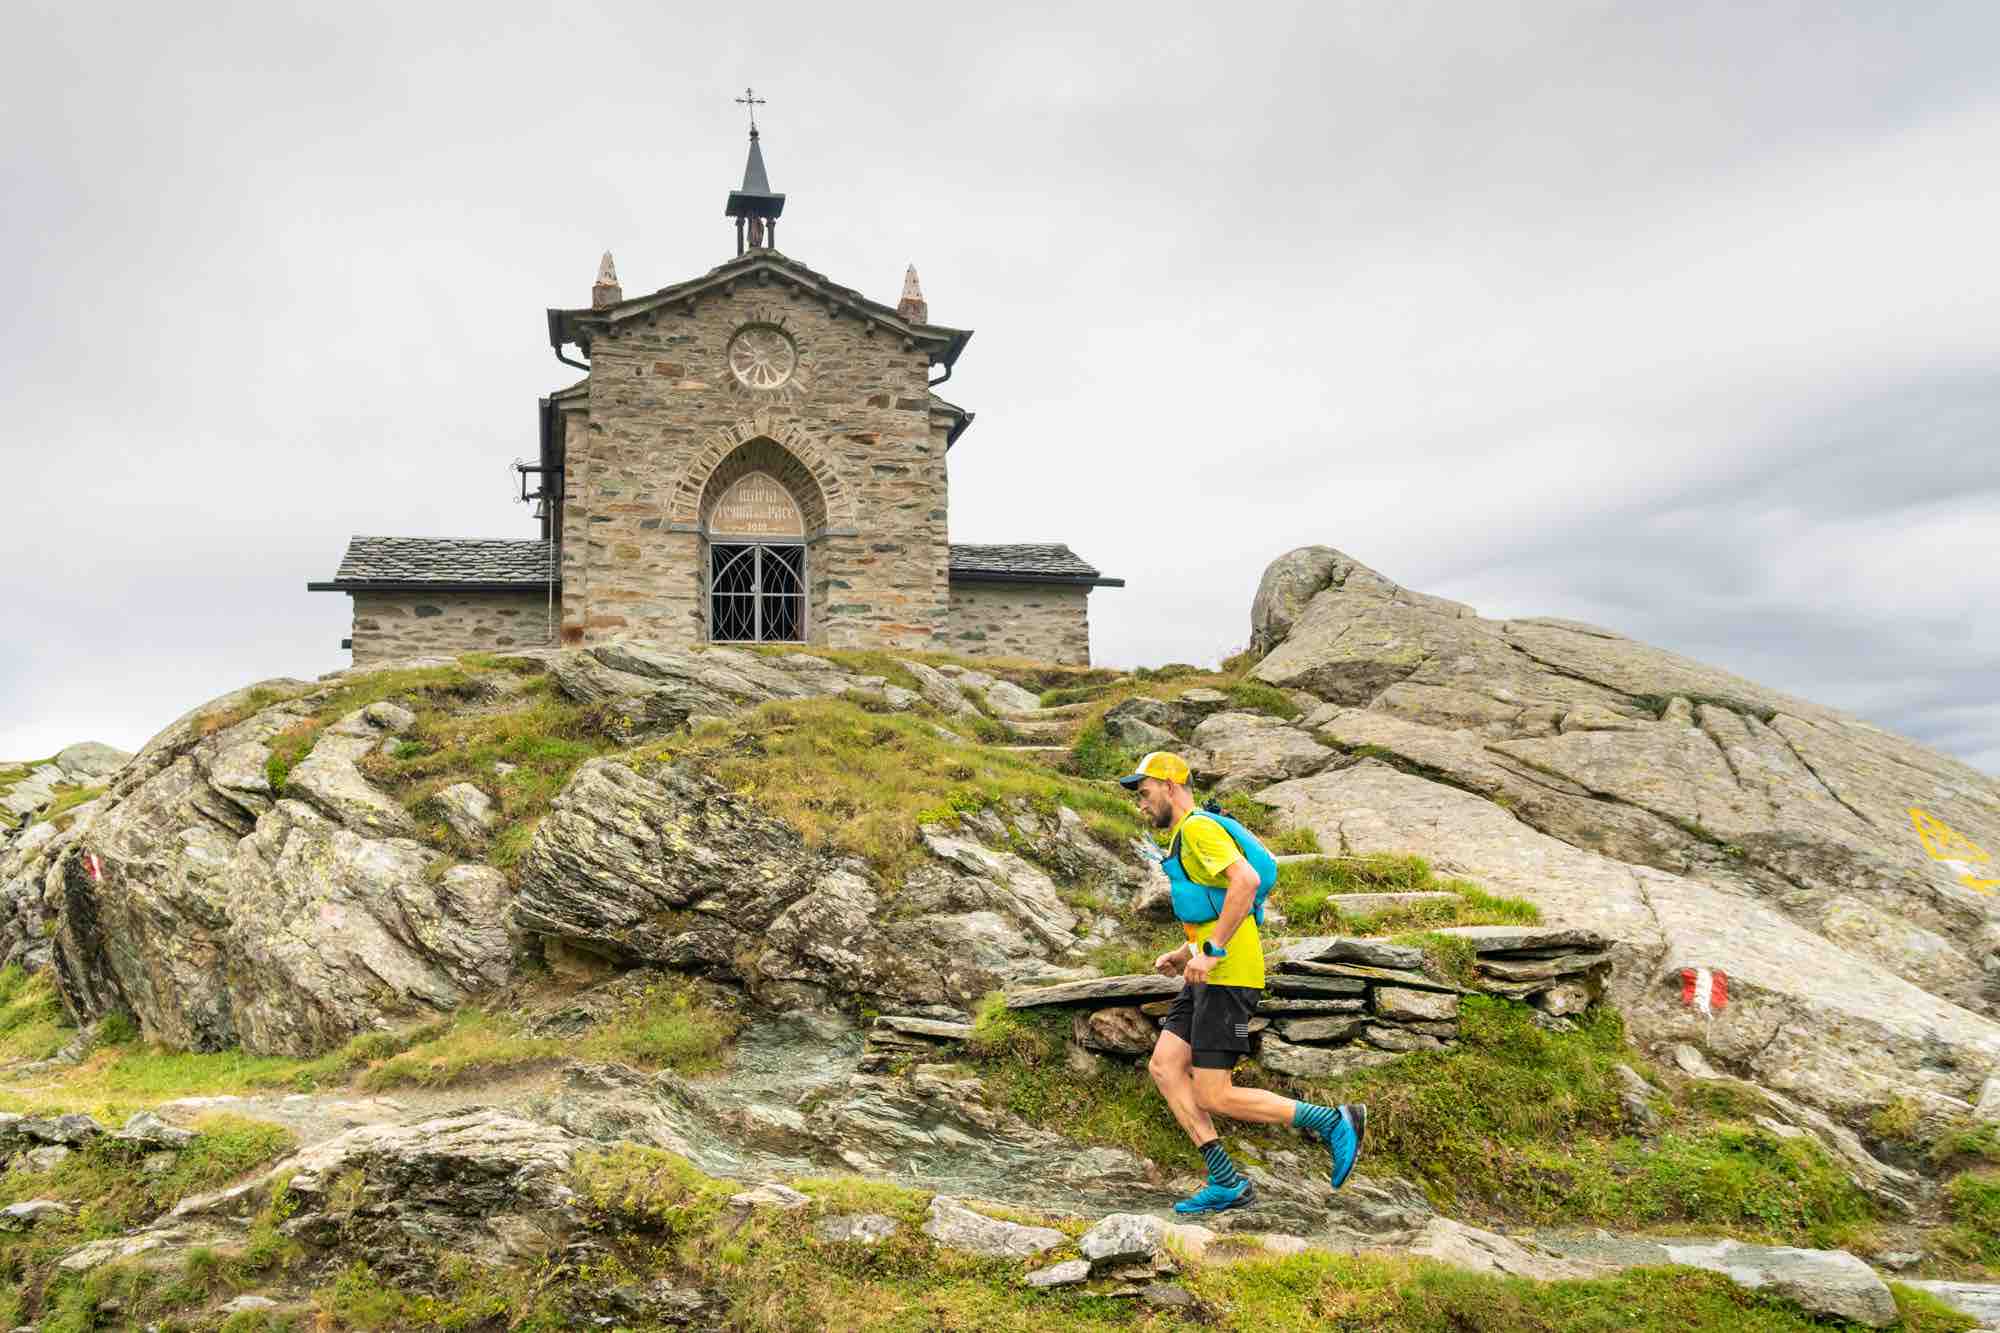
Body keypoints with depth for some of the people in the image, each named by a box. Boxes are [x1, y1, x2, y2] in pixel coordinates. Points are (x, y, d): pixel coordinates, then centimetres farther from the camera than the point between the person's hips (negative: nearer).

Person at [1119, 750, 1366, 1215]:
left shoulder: (1198, 828, -11)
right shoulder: (1185, 837, 22)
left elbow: (1245, 881, -28)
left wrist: (1210, 950, -26)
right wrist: (1184, 954, 19)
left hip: (1227, 976, -10)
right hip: (1210, 976, 10)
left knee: (1213, 1097, -9)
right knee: (1165, 1067, 3)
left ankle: (1334, 1122, 1)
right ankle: (1226, 1183, 3)